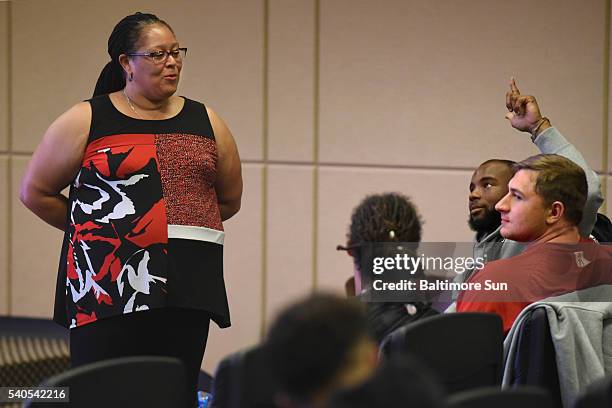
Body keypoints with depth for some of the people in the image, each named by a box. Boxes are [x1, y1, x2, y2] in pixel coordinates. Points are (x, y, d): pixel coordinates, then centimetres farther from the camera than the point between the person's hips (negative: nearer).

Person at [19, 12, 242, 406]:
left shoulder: (207, 123, 13)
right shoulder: (86, 121, 3)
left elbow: (229, 200, 23)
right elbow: (36, 191, 8)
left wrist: (182, 225, 13)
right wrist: (94, 230, 9)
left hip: (186, 288, 3)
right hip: (110, 285, -3)